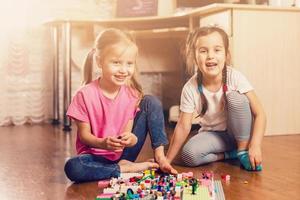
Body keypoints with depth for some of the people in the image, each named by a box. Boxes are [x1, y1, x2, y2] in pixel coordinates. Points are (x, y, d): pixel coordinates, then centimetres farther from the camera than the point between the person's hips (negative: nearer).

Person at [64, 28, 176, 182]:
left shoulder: (132, 93, -6)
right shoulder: (85, 95, -17)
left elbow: (128, 131, -5)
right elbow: (84, 135, -11)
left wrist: (131, 139, -29)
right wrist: (102, 143, -33)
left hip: (124, 151, 2)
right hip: (96, 156, -2)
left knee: (150, 102, -9)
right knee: (72, 167, -38)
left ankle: (159, 154, -12)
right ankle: (127, 169, -20)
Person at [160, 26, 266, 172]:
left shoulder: (235, 77, -20)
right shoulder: (190, 88, -18)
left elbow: (259, 114, -19)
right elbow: (183, 126, -15)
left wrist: (255, 146, -31)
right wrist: (167, 160, -19)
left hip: (239, 132, 0)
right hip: (213, 134, 1)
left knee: (236, 97, -28)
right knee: (188, 154, -28)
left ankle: (243, 149, -11)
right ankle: (230, 154, -6)